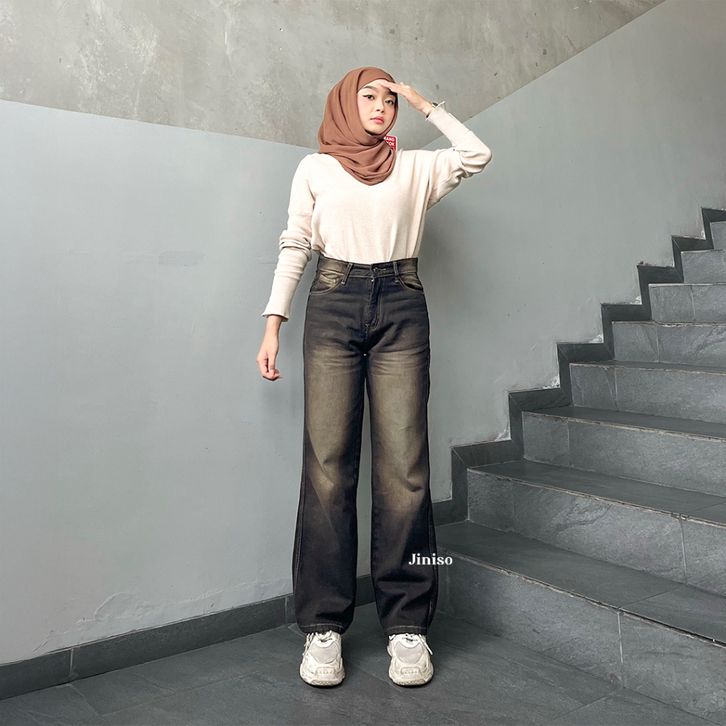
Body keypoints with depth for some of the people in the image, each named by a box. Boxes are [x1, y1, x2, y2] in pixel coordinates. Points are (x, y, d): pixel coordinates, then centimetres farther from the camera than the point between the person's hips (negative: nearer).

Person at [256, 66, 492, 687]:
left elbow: (478, 154, 15)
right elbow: (295, 247, 10)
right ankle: (324, 626, 4)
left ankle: (407, 625, 5)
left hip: (401, 311, 1)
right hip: (333, 309, -1)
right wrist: (273, 322, 1)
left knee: (404, 469, -6)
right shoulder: (315, 168, 16)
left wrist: (425, 105, 19)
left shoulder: (416, 167, 19)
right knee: (328, 468, -5)